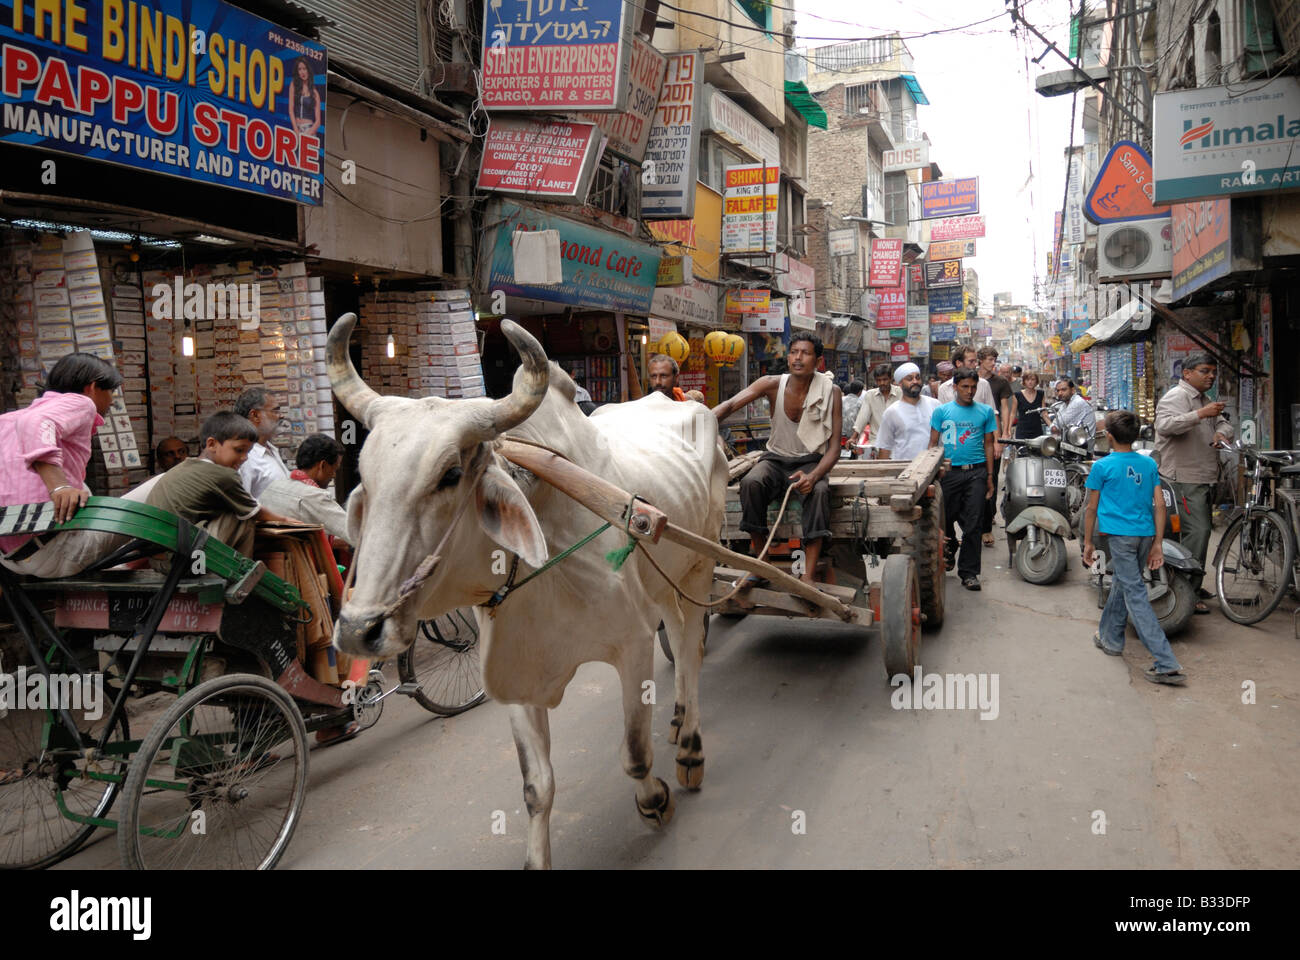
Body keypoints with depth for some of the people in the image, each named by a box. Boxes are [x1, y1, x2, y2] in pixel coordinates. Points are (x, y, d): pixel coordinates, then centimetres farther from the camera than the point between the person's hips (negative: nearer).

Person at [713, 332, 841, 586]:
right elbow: (731, 404, -17)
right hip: (775, 459, 1)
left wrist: (813, 476, -29)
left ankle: (808, 576, -34)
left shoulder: (830, 392, -8)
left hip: (810, 462, -1)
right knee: (750, 483, -31)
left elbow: (834, 446, -10)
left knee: (819, 491, -35)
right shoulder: (773, 385, -5)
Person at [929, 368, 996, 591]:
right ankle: (948, 553, 36)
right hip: (949, 472, 0)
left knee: (972, 524, -1)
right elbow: (933, 444, 6)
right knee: (945, 520, 8)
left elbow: (988, 444, 12)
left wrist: (990, 476, 8)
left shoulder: (986, 411, 9)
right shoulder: (941, 411, 5)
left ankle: (969, 572, 6)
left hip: (976, 472, 0)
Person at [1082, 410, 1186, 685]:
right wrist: (1157, 543, 10)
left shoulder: (1102, 466, -5)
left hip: (1120, 535, -6)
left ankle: (1167, 665, -13)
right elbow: (1159, 504, 5)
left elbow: (1091, 508, 0)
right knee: (1121, 584, 24)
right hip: (1146, 534, 6)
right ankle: (1110, 638, 40)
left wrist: (1088, 542, 9)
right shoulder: (1148, 464, 8)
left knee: (1135, 594, -6)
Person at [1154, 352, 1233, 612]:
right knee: (1196, 531, -17)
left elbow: (1224, 423, 25)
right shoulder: (1177, 396, -10)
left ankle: (1192, 584, 25)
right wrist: (1200, 414, -35)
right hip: (1184, 479, -10)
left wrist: (1221, 432, 1)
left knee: (1201, 530, 15)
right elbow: (1165, 425, -27)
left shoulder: (1205, 401, 23)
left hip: (1205, 479, 11)